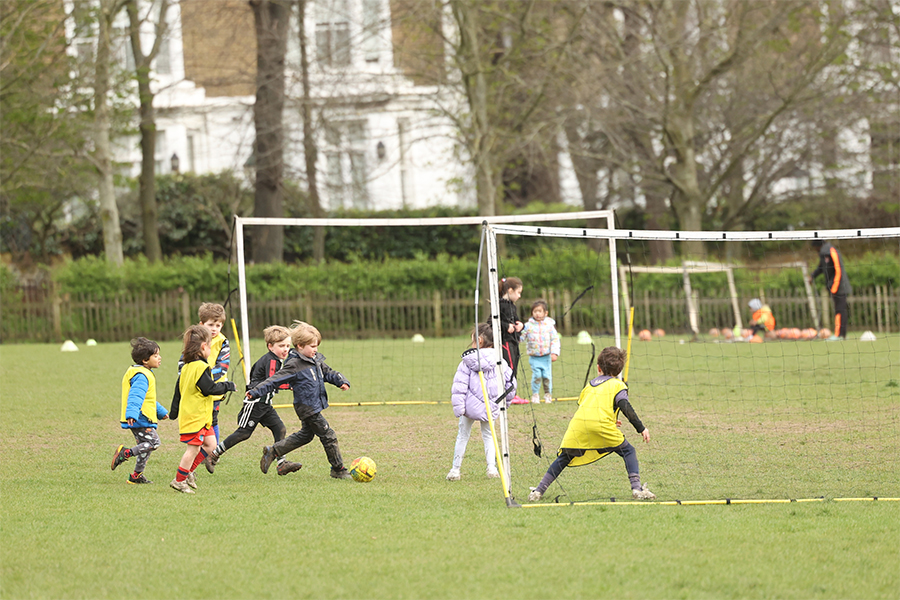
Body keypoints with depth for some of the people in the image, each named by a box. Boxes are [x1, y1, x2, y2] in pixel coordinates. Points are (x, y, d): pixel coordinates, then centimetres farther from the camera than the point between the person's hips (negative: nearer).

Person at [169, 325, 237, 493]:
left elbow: (178, 391, 19)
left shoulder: (186, 367, 12)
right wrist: (228, 386, -4)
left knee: (210, 444, 14)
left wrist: (174, 412, 25)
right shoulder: (200, 367, -18)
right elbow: (211, 388, -20)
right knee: (193, 448, -4)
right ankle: (179, 480, 1)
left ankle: (187, 471, 17)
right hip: (196, 416, -10)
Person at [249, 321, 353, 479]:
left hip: (315, 406, 10)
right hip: (306, 407, -10)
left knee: (306, 435, 22)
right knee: (328, 436, -4)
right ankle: (338, 469, 7)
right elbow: (276, 380, -17)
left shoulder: (317, 360, 8)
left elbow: (329, 373, 18)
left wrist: (342, 382, -1)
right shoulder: (294, 365, -17)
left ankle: (273, 451, 31)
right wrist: (256, 392, -22)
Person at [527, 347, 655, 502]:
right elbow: (625, 407, 0)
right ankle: (636, 488, -3)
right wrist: (641, 428, 1)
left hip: (578, 425, 4)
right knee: (628, 452, 12)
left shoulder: (589, 385, 30)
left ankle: (539, 491, 14)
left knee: (564, 458, 18)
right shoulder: (618, 385, 15)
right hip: (601, 425, -3)